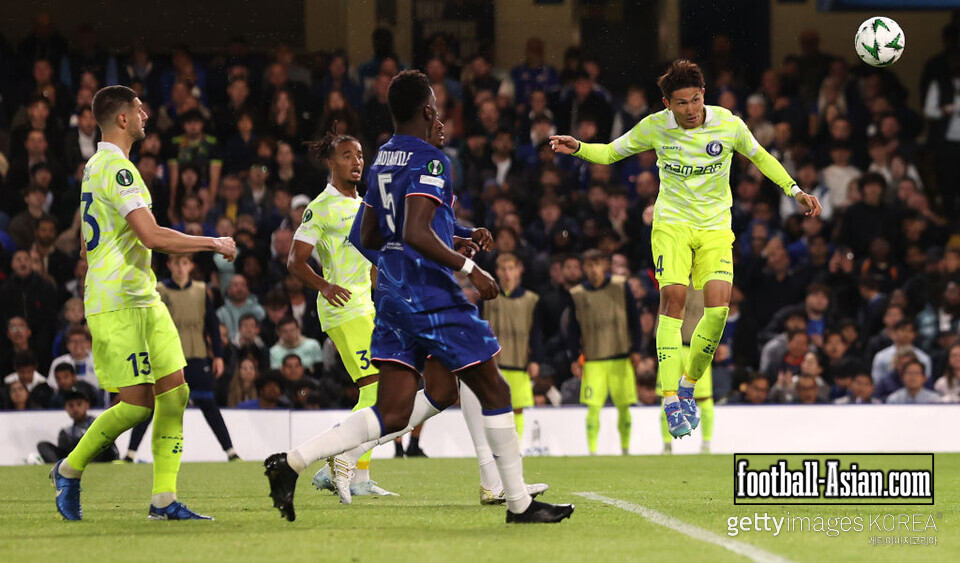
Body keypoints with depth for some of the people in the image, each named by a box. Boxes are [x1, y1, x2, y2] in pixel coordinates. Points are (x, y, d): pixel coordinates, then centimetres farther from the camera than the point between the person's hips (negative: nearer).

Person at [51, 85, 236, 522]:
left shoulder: (97, 167, 18)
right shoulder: (116, 168, -15)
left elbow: (88, 247, 27)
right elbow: (151, 235, -25)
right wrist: (214, 243, -14)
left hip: (144, 301, 10)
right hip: (116, 306, -10)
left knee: (175, 391, 1)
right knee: (138, 403, -10)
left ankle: (164, 500, 0)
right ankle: (70, 470, 10)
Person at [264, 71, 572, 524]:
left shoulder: (382, 160, 15)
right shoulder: (430, 160, -12)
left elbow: (368, 237, 23)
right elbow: (415, 233, -24)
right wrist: (468, 267, -17)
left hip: (392, 297, 8)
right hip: (434, 296, -8)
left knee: (393, 414, 4)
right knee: (494, 392, 5)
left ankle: (292, 462, -10)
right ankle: (519, 504, 10)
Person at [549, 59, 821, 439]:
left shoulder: (728, 125, -7)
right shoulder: (655, 127, -6)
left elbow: (759, 157, 11)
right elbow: (610, 153, 7)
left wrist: (795, 190, 5)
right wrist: (578, 149, -12)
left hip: (715, 227, 1)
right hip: (672, 224, -1)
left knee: (718, 306, -16)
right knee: (673, 299, -20)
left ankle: (688, 387, 6)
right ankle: (671, 399, -20)